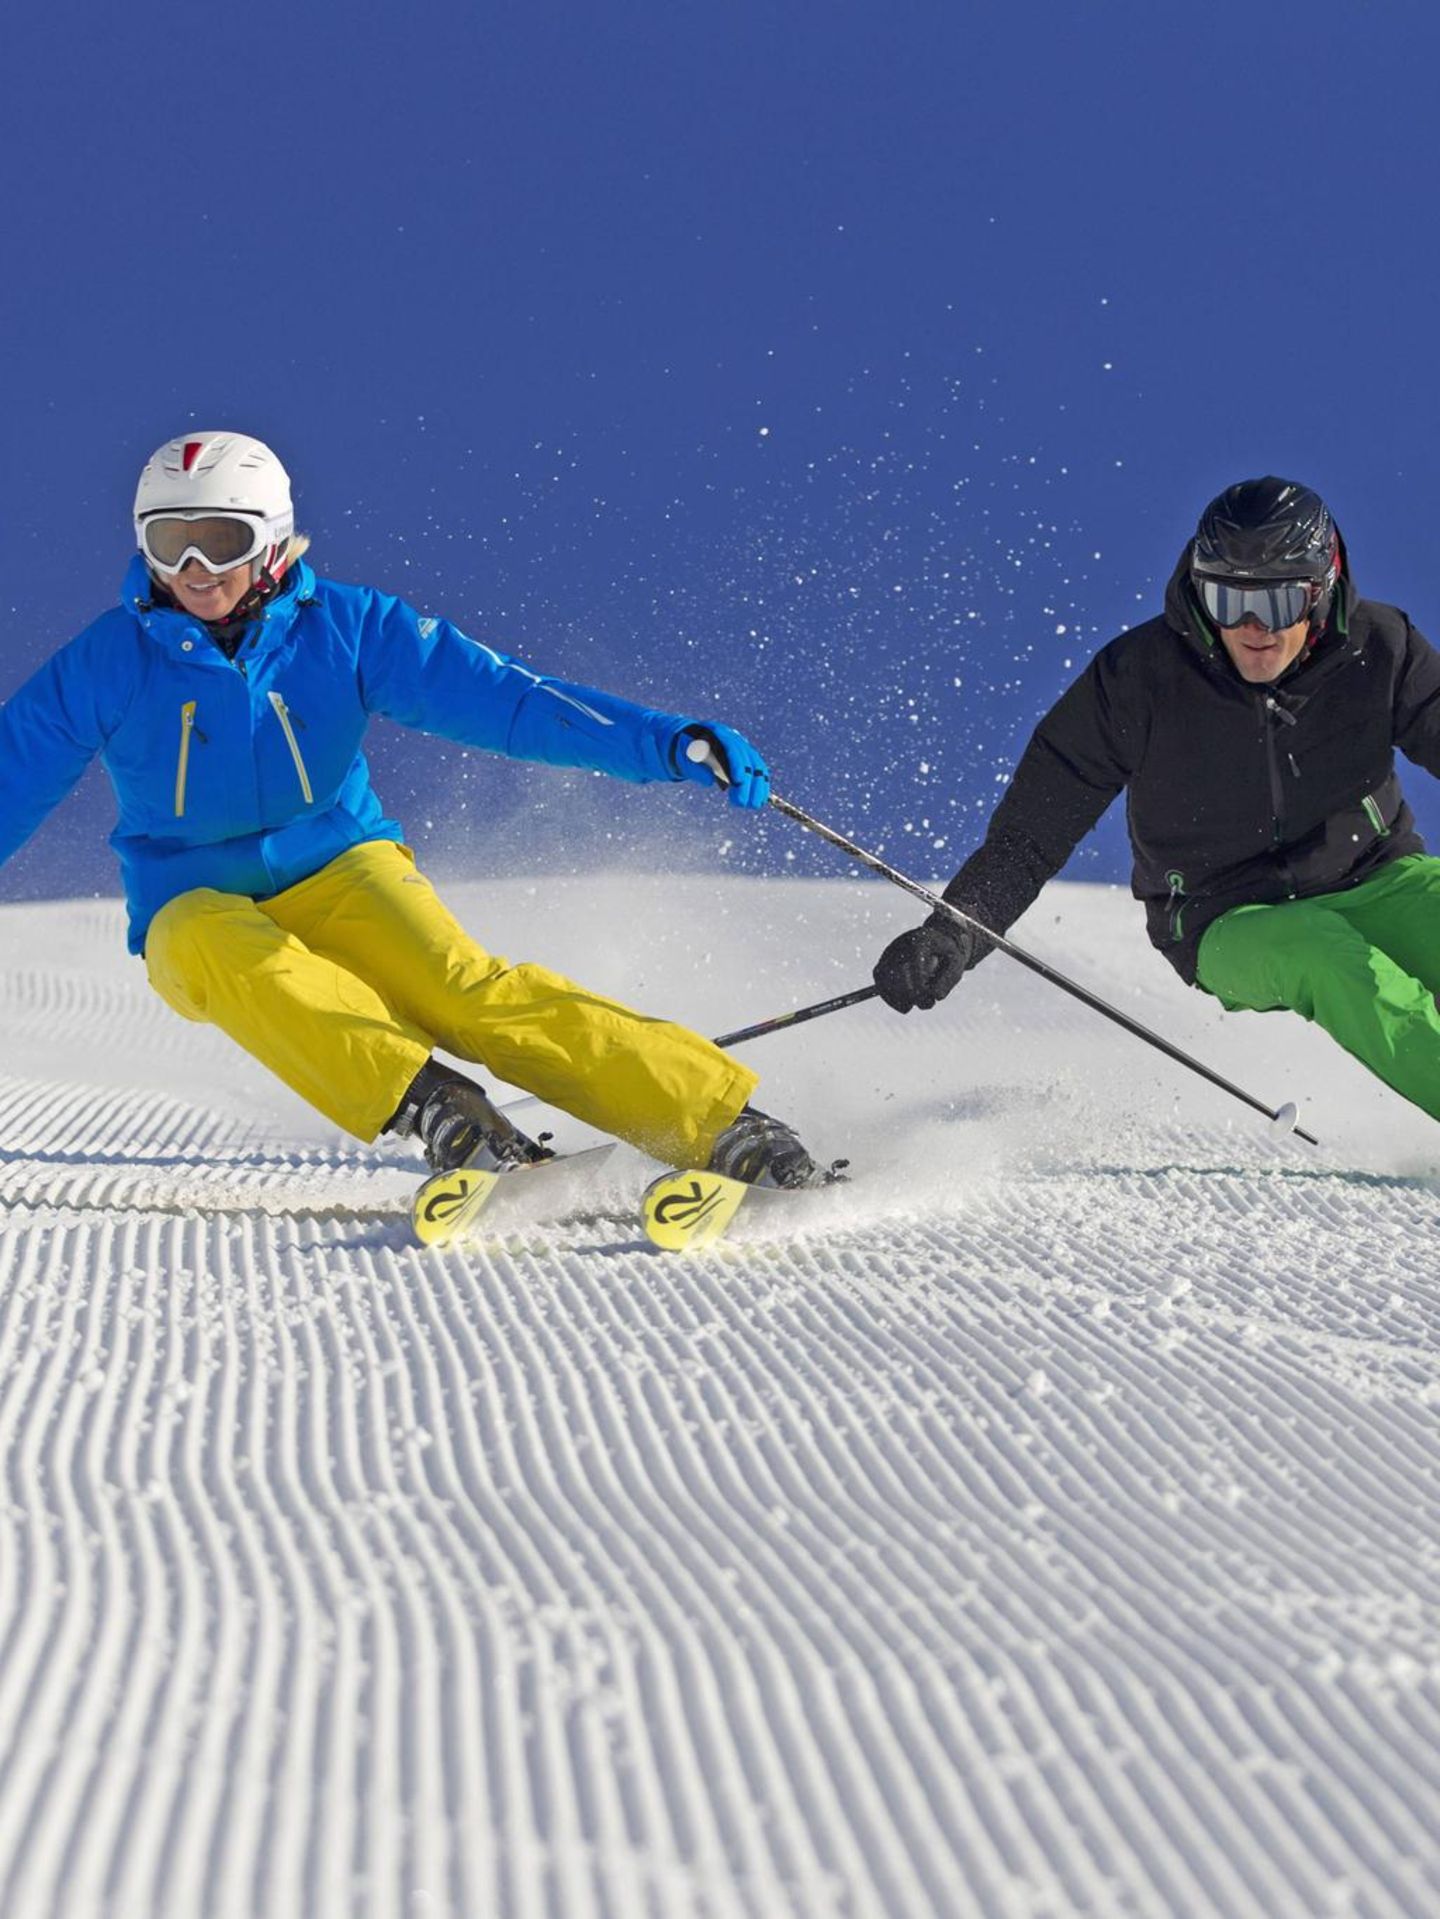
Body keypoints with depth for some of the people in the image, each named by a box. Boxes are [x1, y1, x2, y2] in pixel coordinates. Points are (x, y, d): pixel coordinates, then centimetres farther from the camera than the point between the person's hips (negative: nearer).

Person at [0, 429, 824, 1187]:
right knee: (220, 950, -37)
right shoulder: (102, 667, -5)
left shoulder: (347, 627, -5)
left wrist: (669, 743, -23)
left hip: (339, 873, 0)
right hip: (197, 910, 0)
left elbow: (497, 695, -11)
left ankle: (721, 1122, -34)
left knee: (462, 988, -28)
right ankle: (427, 1102, -49)